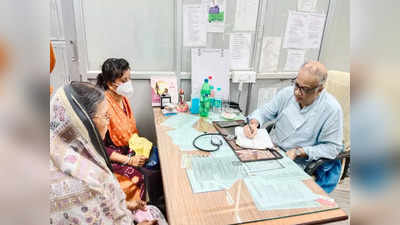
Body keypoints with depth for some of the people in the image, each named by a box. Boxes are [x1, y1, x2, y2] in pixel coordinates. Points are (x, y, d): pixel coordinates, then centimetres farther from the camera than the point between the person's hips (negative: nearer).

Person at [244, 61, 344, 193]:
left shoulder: (332, 109, -15)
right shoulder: (288, 93, -4)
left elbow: (333, 147, -9)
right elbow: (265, 111, 5)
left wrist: (299, 152, -19)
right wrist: (254, 123, -17)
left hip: (297, 165, -4)